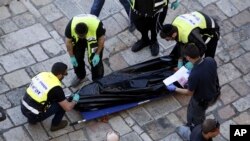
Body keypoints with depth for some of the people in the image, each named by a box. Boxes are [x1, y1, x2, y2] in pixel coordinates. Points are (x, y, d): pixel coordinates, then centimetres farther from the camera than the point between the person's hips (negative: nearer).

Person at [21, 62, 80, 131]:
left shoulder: (42, 74, 1)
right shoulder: (56, 88, -19)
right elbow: (67, 108, -13)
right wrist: (75, 101, 8)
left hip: (23, 108, 7)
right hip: (34, 115, -7)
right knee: (62, 104, -2)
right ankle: (55, 124, 19)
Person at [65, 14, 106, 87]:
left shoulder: (97, 25, -43)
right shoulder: (70, 26, -37)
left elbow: (102, 38, -21)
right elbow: (68, 41, -17)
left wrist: (97, 54, -19)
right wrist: (72, 56, -10)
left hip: (94, 38, -2)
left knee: (95, 61, -3)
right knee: (77, 58, 10)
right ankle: (80, 76, 41)